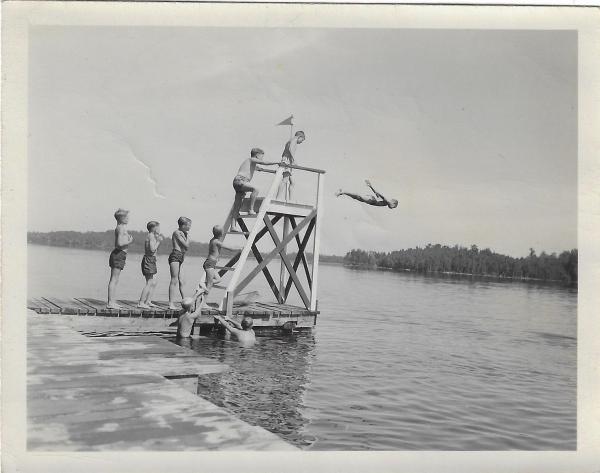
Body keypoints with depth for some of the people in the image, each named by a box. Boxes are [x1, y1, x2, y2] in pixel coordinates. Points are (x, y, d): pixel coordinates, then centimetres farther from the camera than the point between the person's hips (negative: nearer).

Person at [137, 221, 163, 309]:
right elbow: (152, 249, -20)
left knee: (153, 283, 14)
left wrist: (158, 240, 22)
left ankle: (148, 301, 19)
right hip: (149, 259, -10)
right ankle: (141, 303, -9)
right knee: (149, 283, -10)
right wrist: (158, 241, -10)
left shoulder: (150, 236, 18)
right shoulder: (151, 236, -11)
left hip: (150, 260, 10)